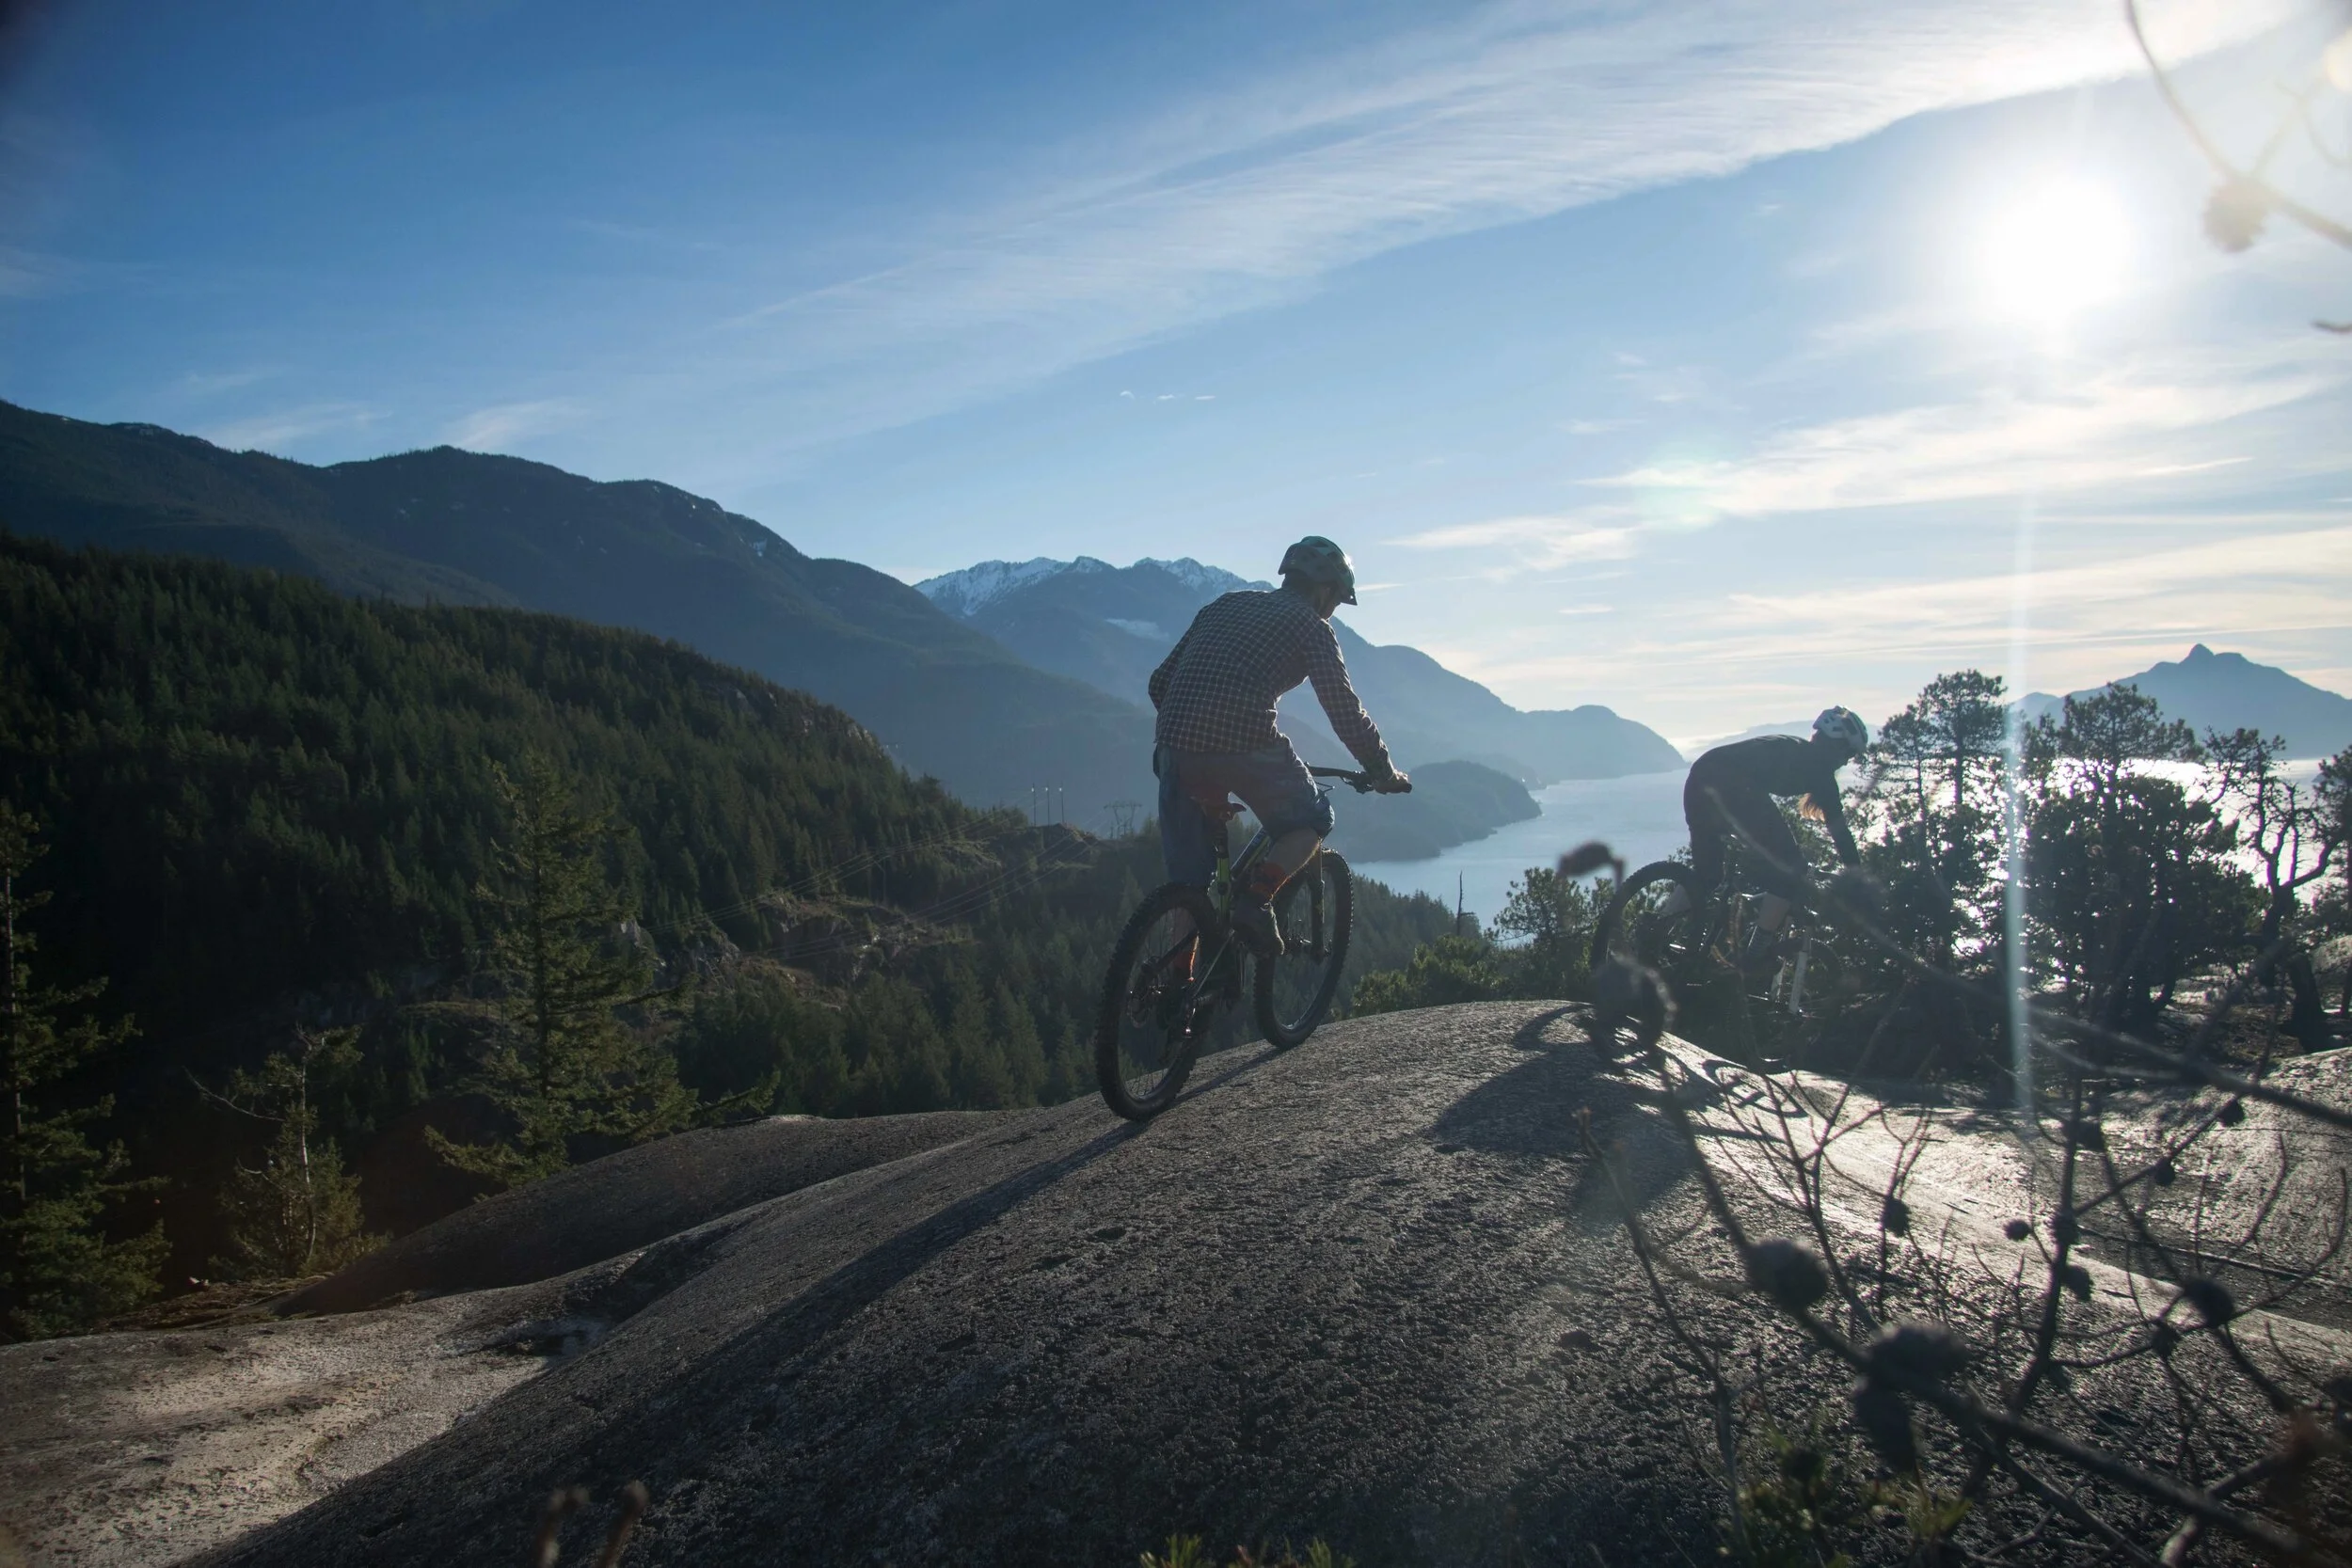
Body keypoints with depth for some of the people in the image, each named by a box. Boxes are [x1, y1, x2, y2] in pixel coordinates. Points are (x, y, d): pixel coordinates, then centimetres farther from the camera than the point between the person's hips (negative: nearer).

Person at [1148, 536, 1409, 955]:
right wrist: (1384, 772, 17)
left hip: (1176, 747, 6)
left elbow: (1160, 682, 25)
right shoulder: (1310, 624, 9)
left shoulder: (1225, 604, 26)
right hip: (1245, 746, -5)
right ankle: (1256, 897, -3)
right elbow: (1344, 710, 6)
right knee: (1311, 819, 19)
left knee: (1188, 877, 17)